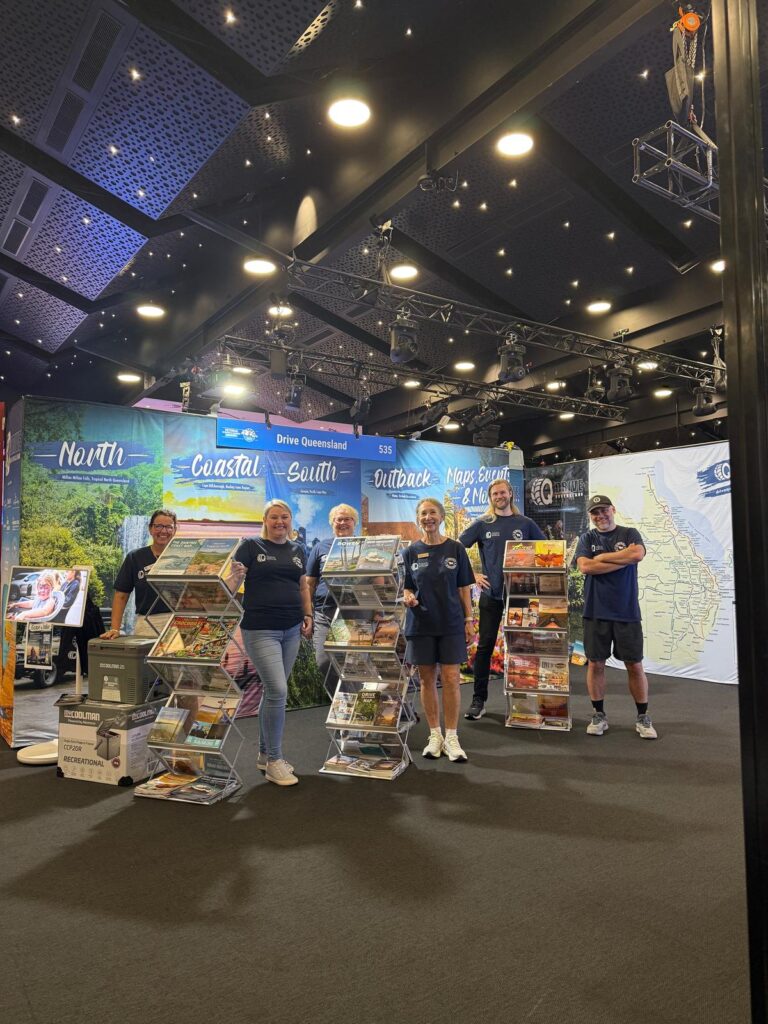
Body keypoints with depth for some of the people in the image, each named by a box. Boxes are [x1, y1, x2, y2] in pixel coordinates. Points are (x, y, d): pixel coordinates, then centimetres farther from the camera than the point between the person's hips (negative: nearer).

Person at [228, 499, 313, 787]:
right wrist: (237, 576, -29)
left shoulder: (296, 550, 13)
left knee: (273, 691, 14)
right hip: (260, 631, -6)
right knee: (278, 691, -11)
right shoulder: (251, 546, -3)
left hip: (291, 630, 6)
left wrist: (308, 616, 8)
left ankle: (264, 754, 28)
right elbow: (231, 585, -7)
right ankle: (274, 761, 3)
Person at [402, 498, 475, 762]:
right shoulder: (410, 552, 4)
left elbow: (464, 588, 4)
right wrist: (407, 597, -14)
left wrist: (469, 620, 0)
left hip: (451, 623, -1)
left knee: (451, 679, -2)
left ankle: (451, 737, 10)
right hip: (421, 624, 1)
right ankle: (435, 735, 20)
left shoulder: (455, 549, 2)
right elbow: (406, 587, 8)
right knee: (427, 679, 7)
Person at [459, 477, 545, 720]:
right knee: (485, 645, -1)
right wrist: (472, 574, -4)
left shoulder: (525, 523, 6)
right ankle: (478, 700, 7)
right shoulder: (482, 524, 3)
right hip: (491, 594, -1)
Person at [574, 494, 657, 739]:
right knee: (596, 664, 6)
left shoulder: (629, 533, 5)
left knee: (635, 665, 5)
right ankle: (599, 715, 19)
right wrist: (623, 559, -10)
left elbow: (638, 554, -16)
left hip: (627, 611, -1)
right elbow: (585, 566, -10)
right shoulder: (587, 538, 7)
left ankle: (643, 717, 19)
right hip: (596, 611, 1)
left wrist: (602, 557, -10)